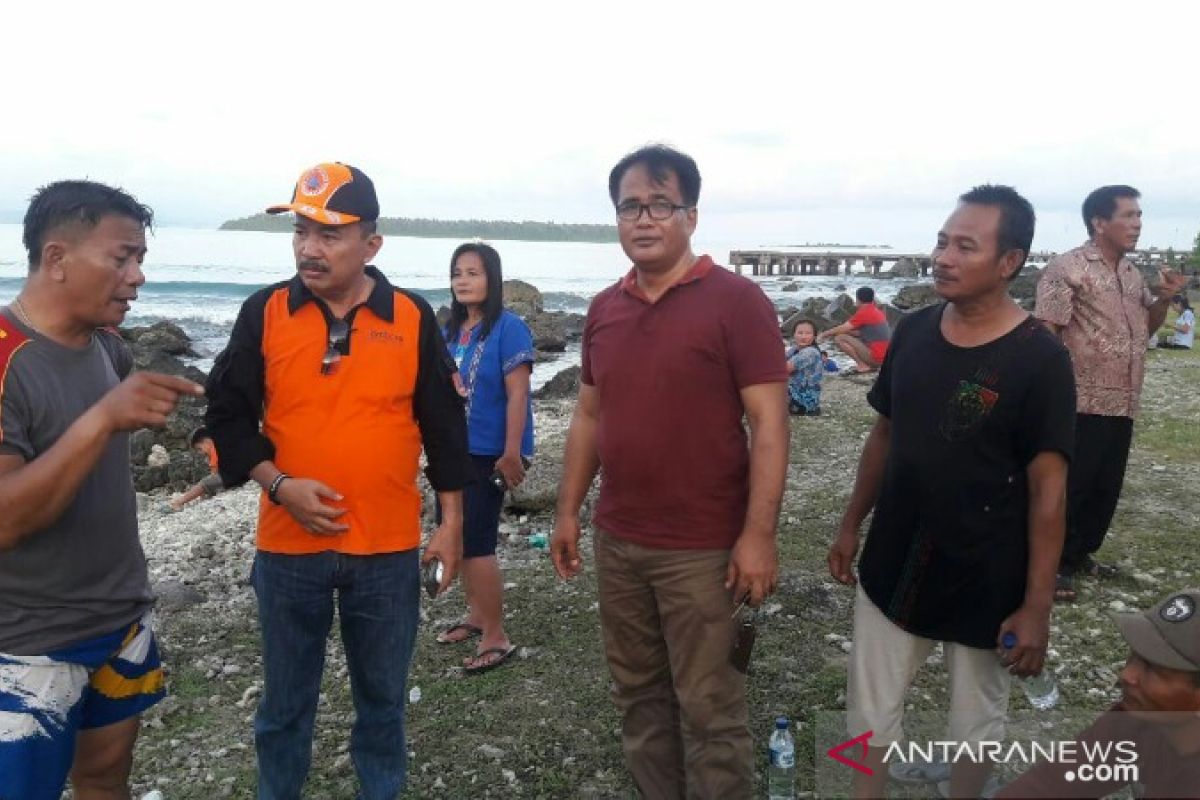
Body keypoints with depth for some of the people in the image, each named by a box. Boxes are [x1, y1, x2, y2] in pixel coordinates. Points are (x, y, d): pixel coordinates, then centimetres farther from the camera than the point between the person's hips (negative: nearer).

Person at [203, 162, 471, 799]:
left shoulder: (412, 318, -3)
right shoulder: (264, 313, -3)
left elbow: (444, 426, 2)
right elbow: (227, 416, 1)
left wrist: (450, 522, 2)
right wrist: (279, 484, -14)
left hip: (388, 548, 0)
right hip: (289, 546, 0)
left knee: (382, 694, 17)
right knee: (285, 699, 16)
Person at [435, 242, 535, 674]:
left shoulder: (508, 327, -14)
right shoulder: (451, 330, 7)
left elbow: (517, 395, -18)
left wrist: (511, 454, -20)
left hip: (488, 455, -8)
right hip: (454, 452, 8)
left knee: (476, 543, -4)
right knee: (457, 538, 16)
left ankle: (496, 637, 9)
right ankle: (477, 615, 34)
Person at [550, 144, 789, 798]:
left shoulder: (736, 300, -10)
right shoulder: (604, 308, 8)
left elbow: (769, 423, -13)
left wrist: (758, 535, -17)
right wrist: (568, 512, 12)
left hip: (703, 549, -6)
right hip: (616, 542, 6)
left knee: (708, 707, 6)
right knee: (638, 694, 18)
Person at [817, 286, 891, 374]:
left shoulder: (863, 312, -10)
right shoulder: (877, 312, 16)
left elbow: (843, 329, -7)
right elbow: (861, 332, 22)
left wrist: (824, 334, 7)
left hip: (875, 357, -9)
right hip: (885, 357, 9)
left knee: (839, 338, -8)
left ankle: (863, 365, -9)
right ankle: (871, 365, 11)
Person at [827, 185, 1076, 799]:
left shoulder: (1039, 357, -16)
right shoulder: (913, 331, -1)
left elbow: (1047, 486, -14)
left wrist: (1037, 604, -14)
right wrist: (851, 525, 11)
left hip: (985, 581, -4)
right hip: (892, 565, 4)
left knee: (976, 722, 18)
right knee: (870, 712, 15)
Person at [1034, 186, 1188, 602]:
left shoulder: (1131, 273, 14)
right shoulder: (1067, 268, -11)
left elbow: (1147, 326, 25)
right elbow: (1045, 334, -15)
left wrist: (1164, 298, 5)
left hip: (1121, 405, 8)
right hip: (1081, 405, -8)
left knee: (1106, 488, 15)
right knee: (1067, 488, -1)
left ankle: (1080, 553, 30)